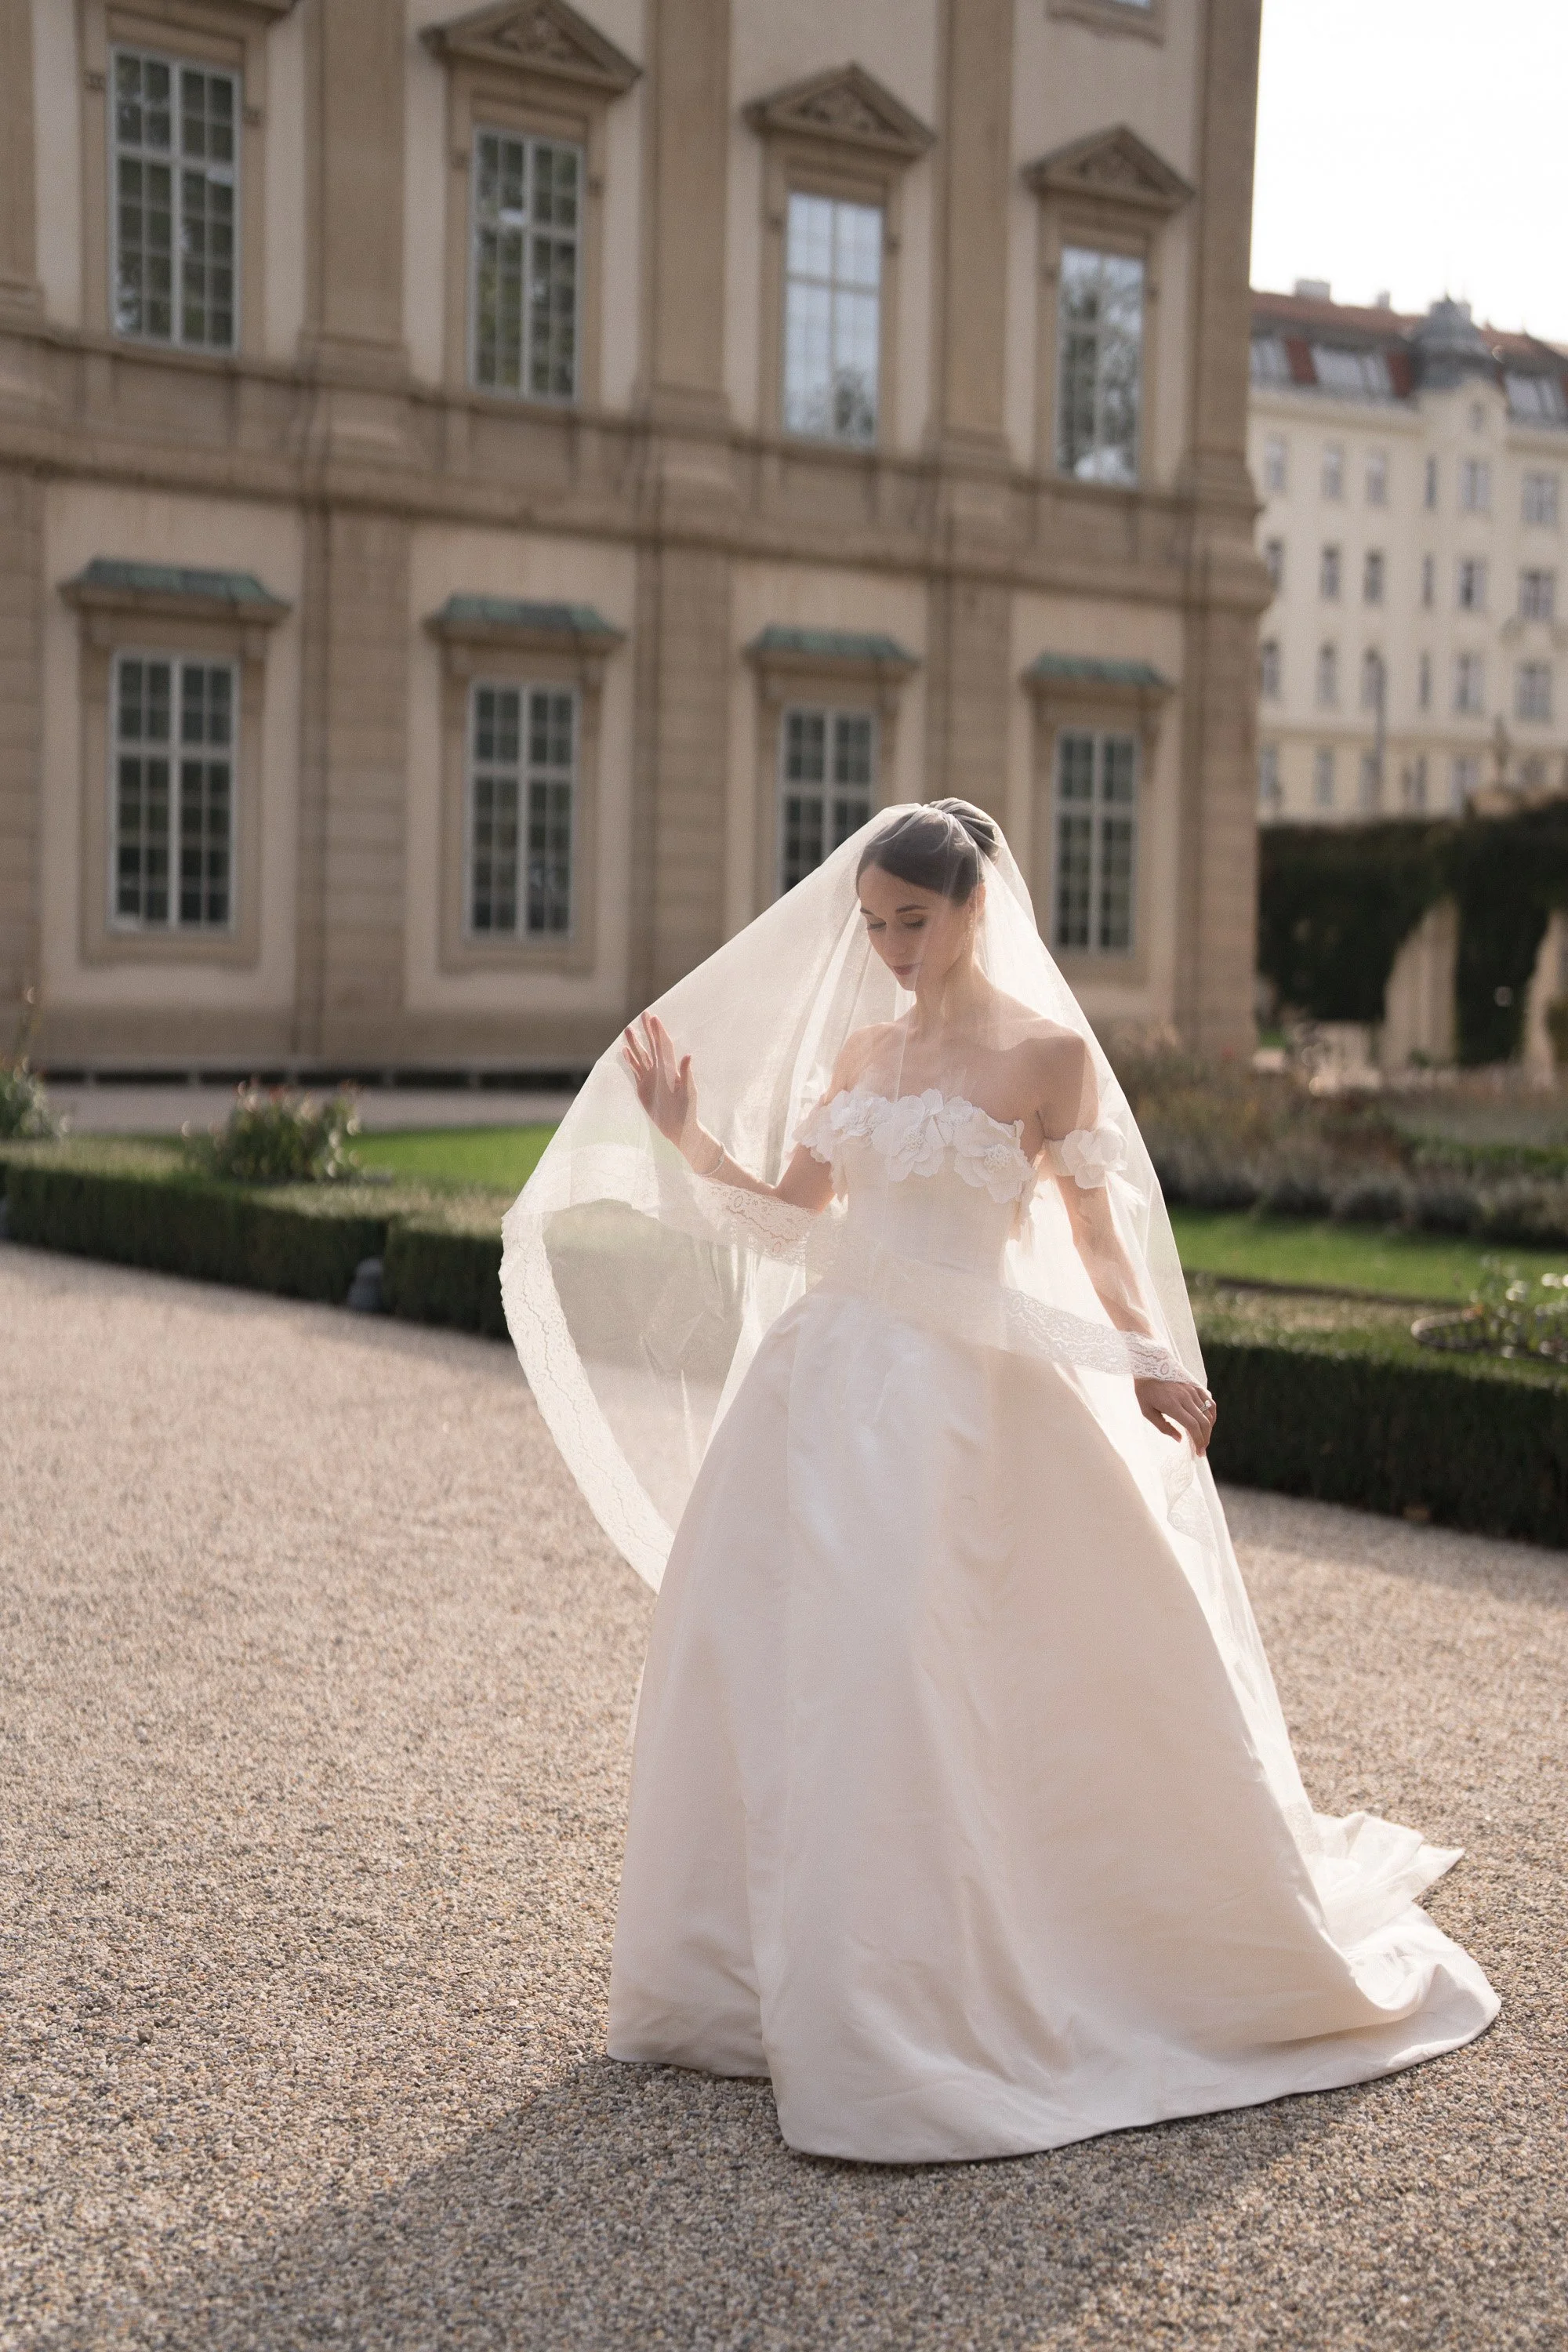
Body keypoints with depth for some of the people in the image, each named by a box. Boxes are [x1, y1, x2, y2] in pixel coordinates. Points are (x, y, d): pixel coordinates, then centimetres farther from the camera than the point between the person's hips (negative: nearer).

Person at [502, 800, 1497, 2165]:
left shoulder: (1047, 1051, -3)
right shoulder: (859, 1050, 14)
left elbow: (1095, 1234, -1)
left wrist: (1151, 1363, -14)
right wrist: (684, 1137, 7)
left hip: (947, 1392, -6)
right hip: (818, 1377, 6)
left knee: (892, 1674, -9)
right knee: (748, 1648, 5)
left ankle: (891, 2014, 4)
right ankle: (750, 1972, 21)